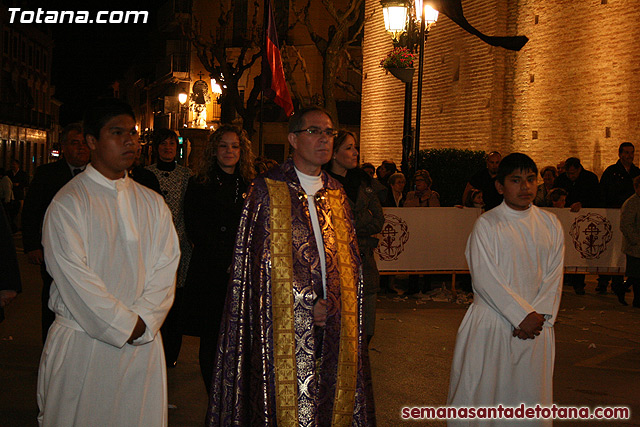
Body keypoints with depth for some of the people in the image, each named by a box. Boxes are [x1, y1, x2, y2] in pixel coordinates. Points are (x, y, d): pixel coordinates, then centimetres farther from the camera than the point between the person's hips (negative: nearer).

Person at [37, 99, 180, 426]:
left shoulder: (153, 204, 10)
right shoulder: (68, 203, -6)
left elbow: (165, 267, 4)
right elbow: (74, 277, -12)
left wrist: (143, 322, -10)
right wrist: (126, 326, -11)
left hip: (144, 342, 4)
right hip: (83, 344, -4)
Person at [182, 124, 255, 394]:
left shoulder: (250, 188, 14)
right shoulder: (199, 186, 7)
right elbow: (196, 232, -1)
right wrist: (227, 262, -9)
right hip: (209, 274, -2)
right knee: (211, 343, -1)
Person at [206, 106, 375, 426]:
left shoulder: (336, 193, 14)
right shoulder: (266, 190, -1)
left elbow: (349, 257, 12)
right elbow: (255, 261, -6)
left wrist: (330, 304, -4)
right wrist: (307, 303, -9)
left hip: (334, 326, 4)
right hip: (286, 322, -4)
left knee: (332, 399, 6)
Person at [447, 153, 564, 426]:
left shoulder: (551, 225, 9)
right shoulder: (486, 225, -5)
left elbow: (554, 277, 5)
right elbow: (485, 279, -12)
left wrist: (539, 316, -8)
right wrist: (523, 315, -14)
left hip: (536, 326, 4)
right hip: (492, 323, -3)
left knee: (529, 391, 6)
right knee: (483, 392, 0)